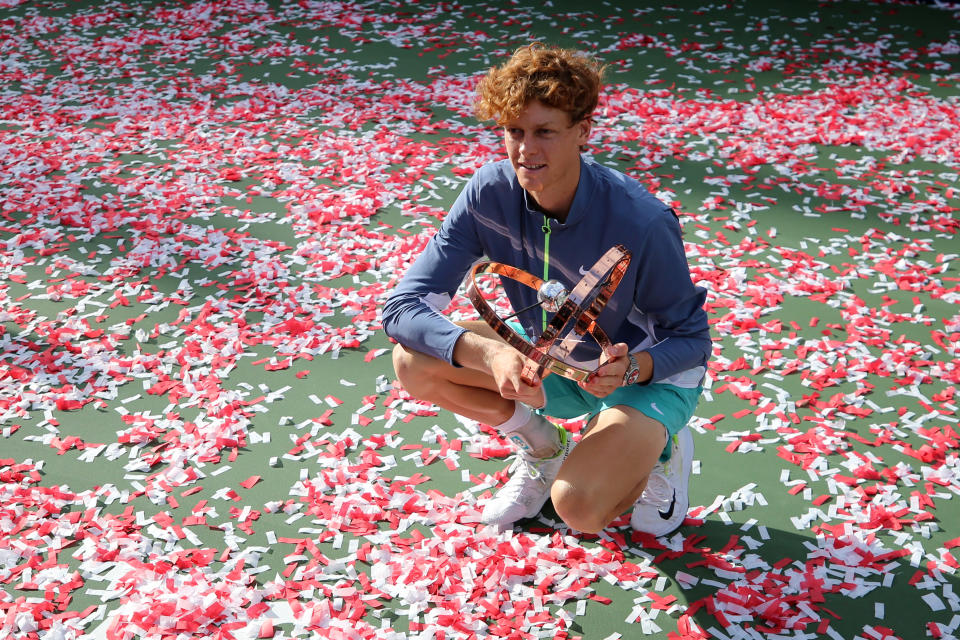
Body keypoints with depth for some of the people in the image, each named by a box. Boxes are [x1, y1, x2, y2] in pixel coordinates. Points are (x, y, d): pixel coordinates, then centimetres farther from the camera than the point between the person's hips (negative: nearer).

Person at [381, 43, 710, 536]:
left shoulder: (640, 221, -30)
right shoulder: (491, 193, -20)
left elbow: (691, 339, -17)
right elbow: (403, 308, -24)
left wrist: (628, 368, -40)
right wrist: (490, 354, -42)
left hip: (648, 372, -5)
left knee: (578, 507, -30)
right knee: (414, 361, -17)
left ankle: (658, 451, 5)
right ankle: (544, 448, 6)